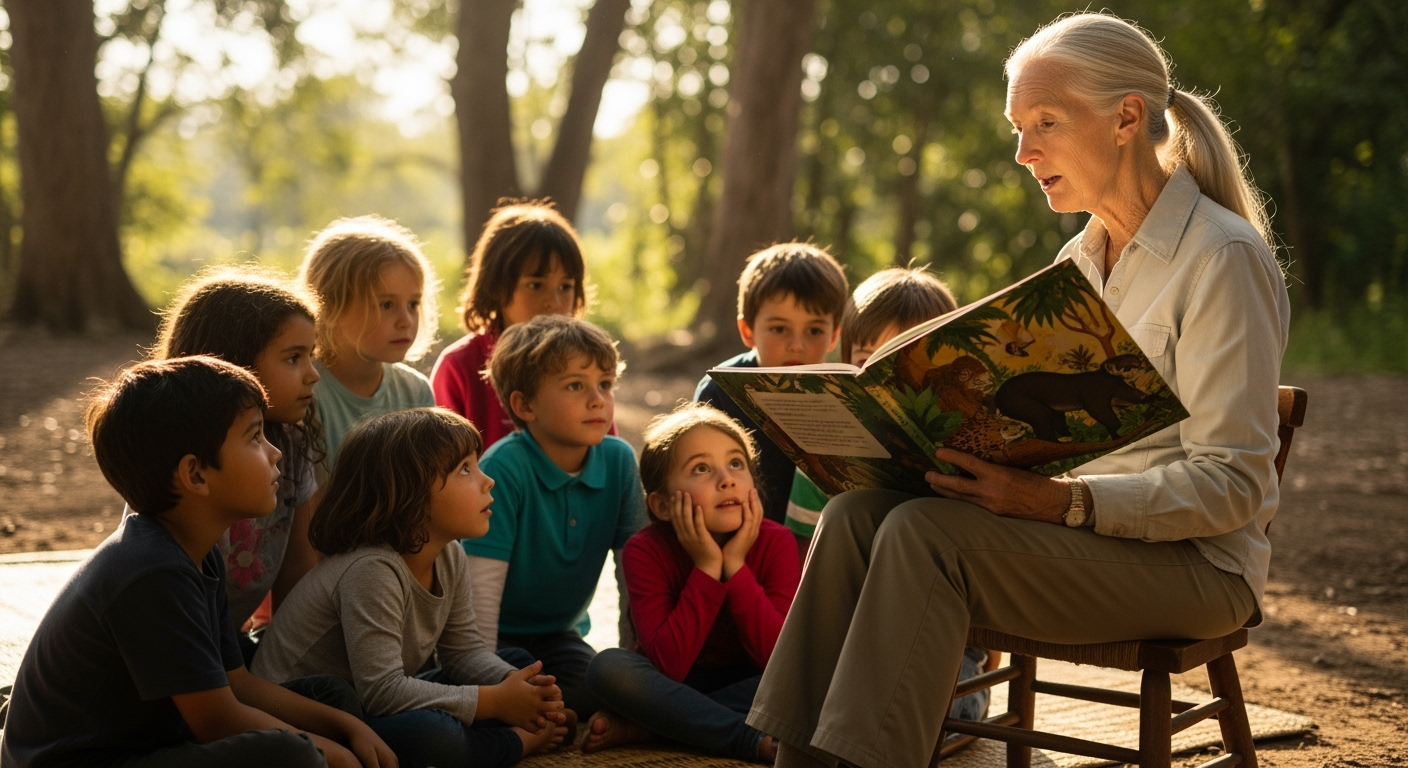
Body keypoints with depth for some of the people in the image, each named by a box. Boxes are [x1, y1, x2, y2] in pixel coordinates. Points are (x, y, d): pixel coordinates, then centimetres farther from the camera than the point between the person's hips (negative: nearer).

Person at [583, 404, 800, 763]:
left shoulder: (775, 542, -16)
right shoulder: (646, 551, -18)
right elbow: (668, 667, -28)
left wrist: (735, 566, -30)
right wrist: (707, 568, -31)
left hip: (748, 686, 1)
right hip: (675, 687, 0)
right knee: (607, 666, -29)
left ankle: (645, 726, -23)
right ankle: (755, 740, -27)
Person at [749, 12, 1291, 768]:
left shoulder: (1223, 258, -12)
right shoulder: (1077, 261, 14)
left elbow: (1231, 483, -17)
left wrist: (1060, 501, -28)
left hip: (1192, 562, -7)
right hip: (1081, 528, 7)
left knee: (925, 532, -28)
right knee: (857, 512, -15)